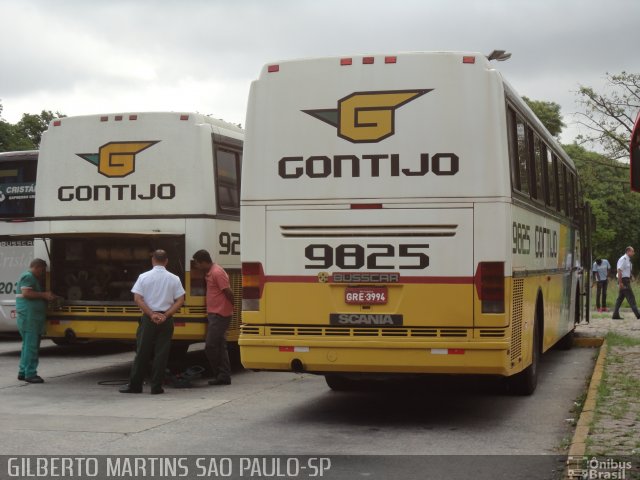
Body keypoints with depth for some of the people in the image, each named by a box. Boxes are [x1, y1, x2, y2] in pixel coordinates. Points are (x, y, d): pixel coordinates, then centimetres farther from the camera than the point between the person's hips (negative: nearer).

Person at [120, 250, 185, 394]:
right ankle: (156, 386, 3)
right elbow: (180, 301, -4)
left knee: (142, 352, 7)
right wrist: (165, 315, -7)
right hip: (166, 320, 0)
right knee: (161, 353, 4)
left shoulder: (144, 277, -1)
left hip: (148, 319, 0)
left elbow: (137, 299, -8)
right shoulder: (174, 279, 1)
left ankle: (134, 385, 11)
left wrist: (151, 314, -8)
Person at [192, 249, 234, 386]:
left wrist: (234, 308, -5)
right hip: (214, 314, 10)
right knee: (219, 346, 11)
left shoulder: (217, 273, -17)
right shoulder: (209, 273, 14)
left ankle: (221, 376, -1)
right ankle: (224, 376, 14)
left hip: (220, 315, -10)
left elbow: (229, 292, -18)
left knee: (210, 346, -8)